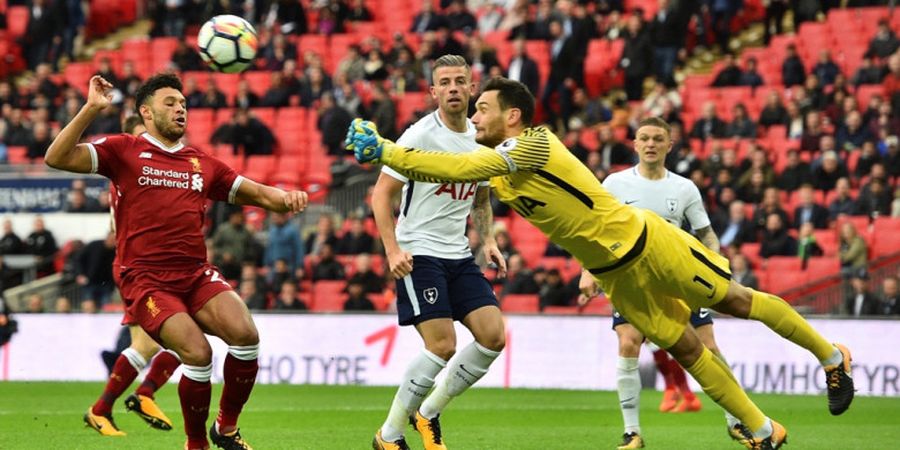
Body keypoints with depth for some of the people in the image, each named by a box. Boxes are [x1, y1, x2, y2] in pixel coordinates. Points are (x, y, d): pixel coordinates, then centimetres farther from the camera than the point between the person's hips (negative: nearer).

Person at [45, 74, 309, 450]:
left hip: (196, 274, 4)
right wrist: (91, 109, -15)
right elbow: (57, 159, -5)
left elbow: (255, 193, 21)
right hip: (145, 278, -4)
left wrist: (284, 198, -2)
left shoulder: (203, 164, 19)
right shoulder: (125, 151, 5)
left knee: (246, 336, -20)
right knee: (198, 353, -23)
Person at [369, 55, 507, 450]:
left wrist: (488, 240, 7)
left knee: (493, 336, -5)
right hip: (418, 255, -7)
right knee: (442, 346, -16)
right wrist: (392, 250, -23)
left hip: (459, 256, 7)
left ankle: (428, 414, 12)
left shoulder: (481, 139, 8)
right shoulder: (420, 136, -12)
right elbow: (381, 194, -12)